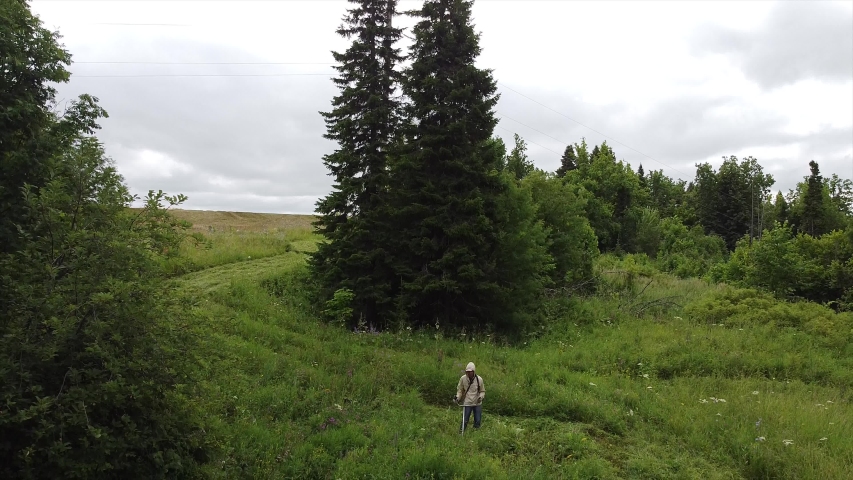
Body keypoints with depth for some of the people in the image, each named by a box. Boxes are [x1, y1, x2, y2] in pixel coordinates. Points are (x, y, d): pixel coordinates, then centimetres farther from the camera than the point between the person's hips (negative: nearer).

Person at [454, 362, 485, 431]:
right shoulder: (463, 378, -11)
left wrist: (481, 397, -16)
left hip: (477, 403, 1)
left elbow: (482, 391, 3)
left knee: (478, 421, 7)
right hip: (467, 403, -1)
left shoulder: (479, 379, -9)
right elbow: (459, 389, 2)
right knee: (464, 421, -1)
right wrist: (458, 397, -15)